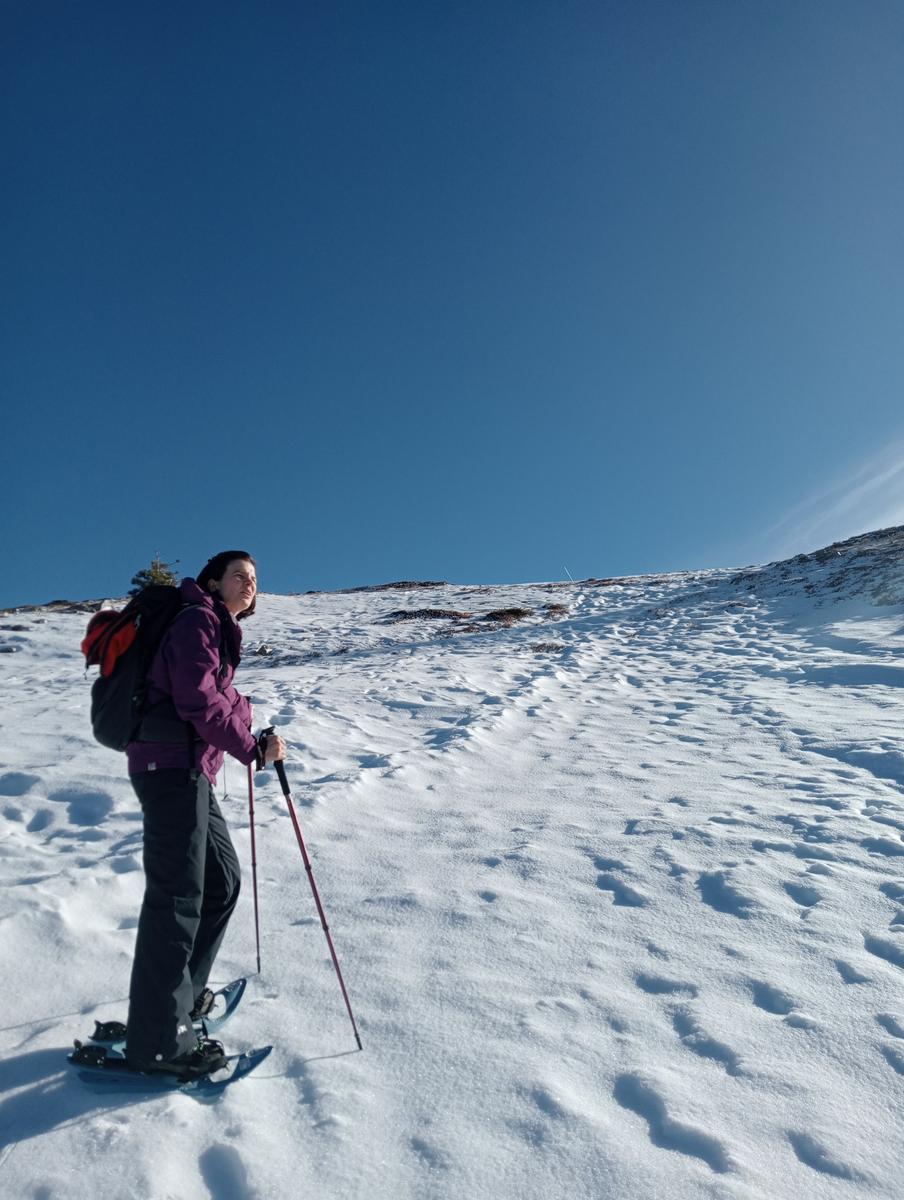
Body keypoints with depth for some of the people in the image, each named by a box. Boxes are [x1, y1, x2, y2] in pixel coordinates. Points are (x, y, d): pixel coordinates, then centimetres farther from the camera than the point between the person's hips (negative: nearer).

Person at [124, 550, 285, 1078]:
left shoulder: (220, 630, 21)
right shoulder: (198, 621, -9)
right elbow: (198, 700, -18)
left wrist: (238, 708, 4)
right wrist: (253, 748, -12)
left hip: (191, 770, 10)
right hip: (171, 763, -10)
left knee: (223, 881, 15)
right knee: (177, 895, -9)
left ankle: (181, 994, 28)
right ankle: (158, 1040, -3)